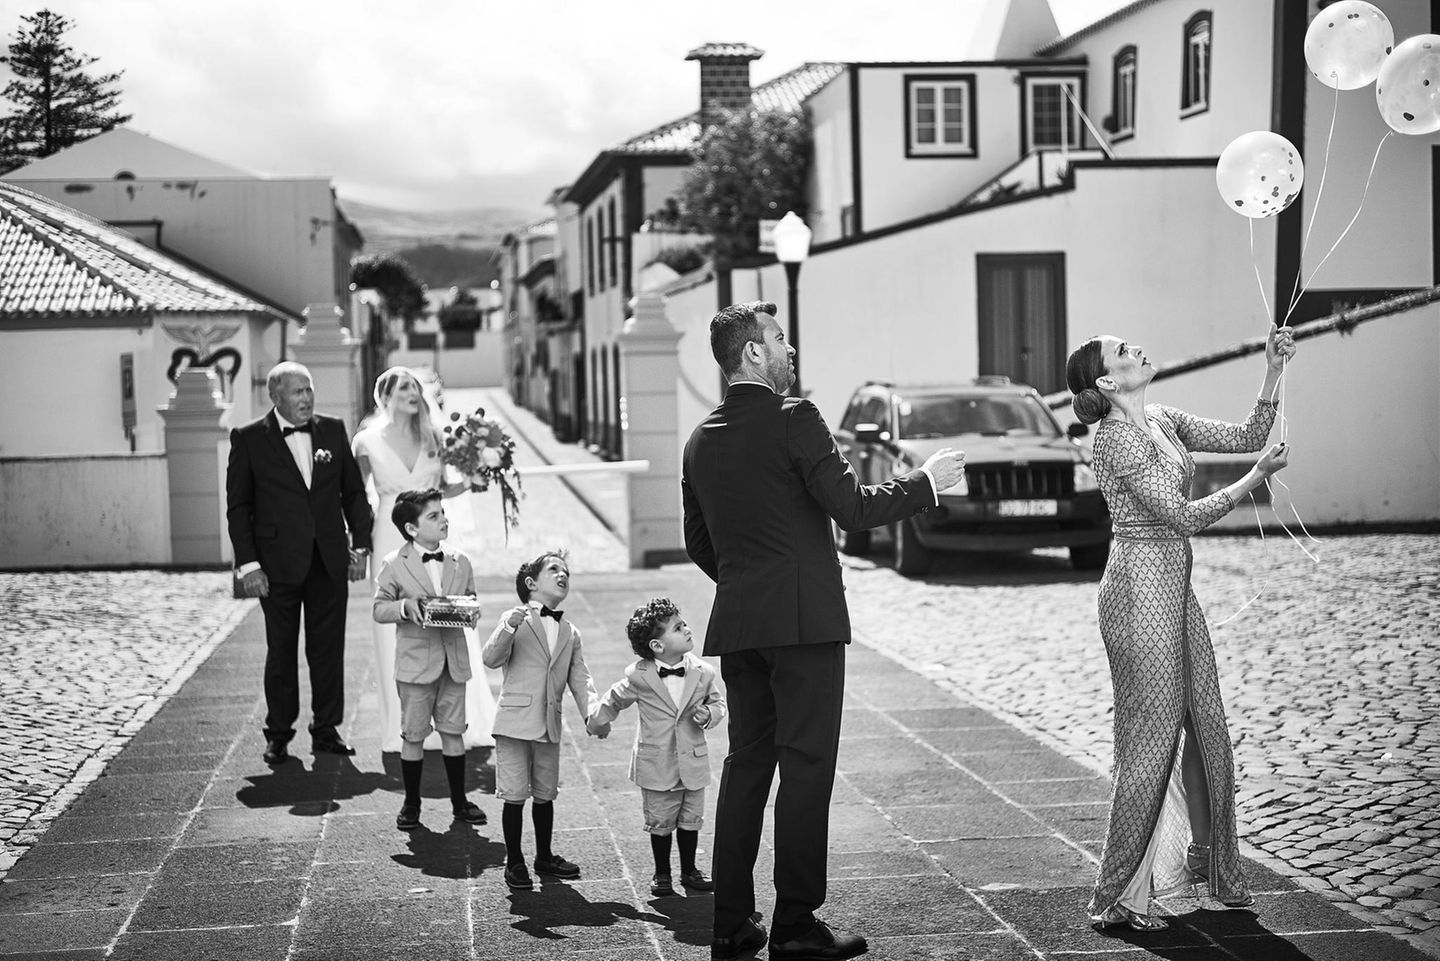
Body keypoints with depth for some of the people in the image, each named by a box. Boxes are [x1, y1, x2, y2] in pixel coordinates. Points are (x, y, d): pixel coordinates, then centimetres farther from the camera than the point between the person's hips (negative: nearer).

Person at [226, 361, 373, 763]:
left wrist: (360, 546, 6)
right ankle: (278, 735, 17)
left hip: (330, 561, 3)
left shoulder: (333, 430, 7)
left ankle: (327, 730, 18)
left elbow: (354, 491, 12)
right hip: (279, 564, -3)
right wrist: (247, 564, -8)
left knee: (329, 650, 7)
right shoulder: (249, 439, -2)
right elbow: (238, 506, -2)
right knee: (281, 652, 5)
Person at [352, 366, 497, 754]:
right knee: (397, 636, 0)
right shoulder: (368, 441, 0)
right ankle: (406, 731, 9)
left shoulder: (431, 438, 7)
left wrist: (470, 482, 1)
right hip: (392, 543, -2)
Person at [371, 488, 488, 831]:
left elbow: (471, 599, 15)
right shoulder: (394, 565, -6)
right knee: (414, 735, 4)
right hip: (416, 662, -3)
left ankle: (459, 800, 21)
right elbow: (379, 609, -3)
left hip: (454, 661, 3)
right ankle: (411, 804, 18)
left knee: (453, 731, 10)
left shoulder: (460, 563, 6)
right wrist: (406, 606, -21)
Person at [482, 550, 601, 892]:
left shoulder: (570, 633, 13)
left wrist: (593, 712, -7)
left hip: (550, 726, 5)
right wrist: (509, 628, -30)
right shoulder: (515, 620, -2)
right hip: (515, 722, -5)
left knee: (545, 794, 14)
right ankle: (514, 862, 10)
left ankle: (544, 857, 29)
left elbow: (579, 678, 9)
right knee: (515, 794, -2)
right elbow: (491, 658, -14)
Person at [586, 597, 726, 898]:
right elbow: (614, 700, 7)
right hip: (656, 765, -2)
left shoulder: (702, 672, -5)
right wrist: (596, 723, 16)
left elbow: (718, 702, 10)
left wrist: (709, 713, -10)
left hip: (693, 762, 2)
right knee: (660, 822, 8)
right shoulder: (639, 676, -12)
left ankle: (689, 870, 28)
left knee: (691, 820, 12)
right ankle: (661, 873, 24)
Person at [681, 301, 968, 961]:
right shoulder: (793, 418, -10)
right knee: (806, 767, -2)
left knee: (746, 765, 12)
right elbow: (854, 510, -14)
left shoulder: (702, 440, 12)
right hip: (803, 621, -7)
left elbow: (697, 544, 18)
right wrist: (928, 480, -2)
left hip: (735, 626, 7)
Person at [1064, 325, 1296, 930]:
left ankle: (1207, 860, 32)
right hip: (1141, 586, -9)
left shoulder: (1164, 422, 10)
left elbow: (1245, 437, 11)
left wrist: (1273, 371, 3)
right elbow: (1184, 517, -18)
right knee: (1151, 737, -5)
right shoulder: (1117, 439, -17)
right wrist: (1257, 478, -13)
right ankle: (1115, 897, 3)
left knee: (1205, 724, 15)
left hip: (1175, 588, 9)